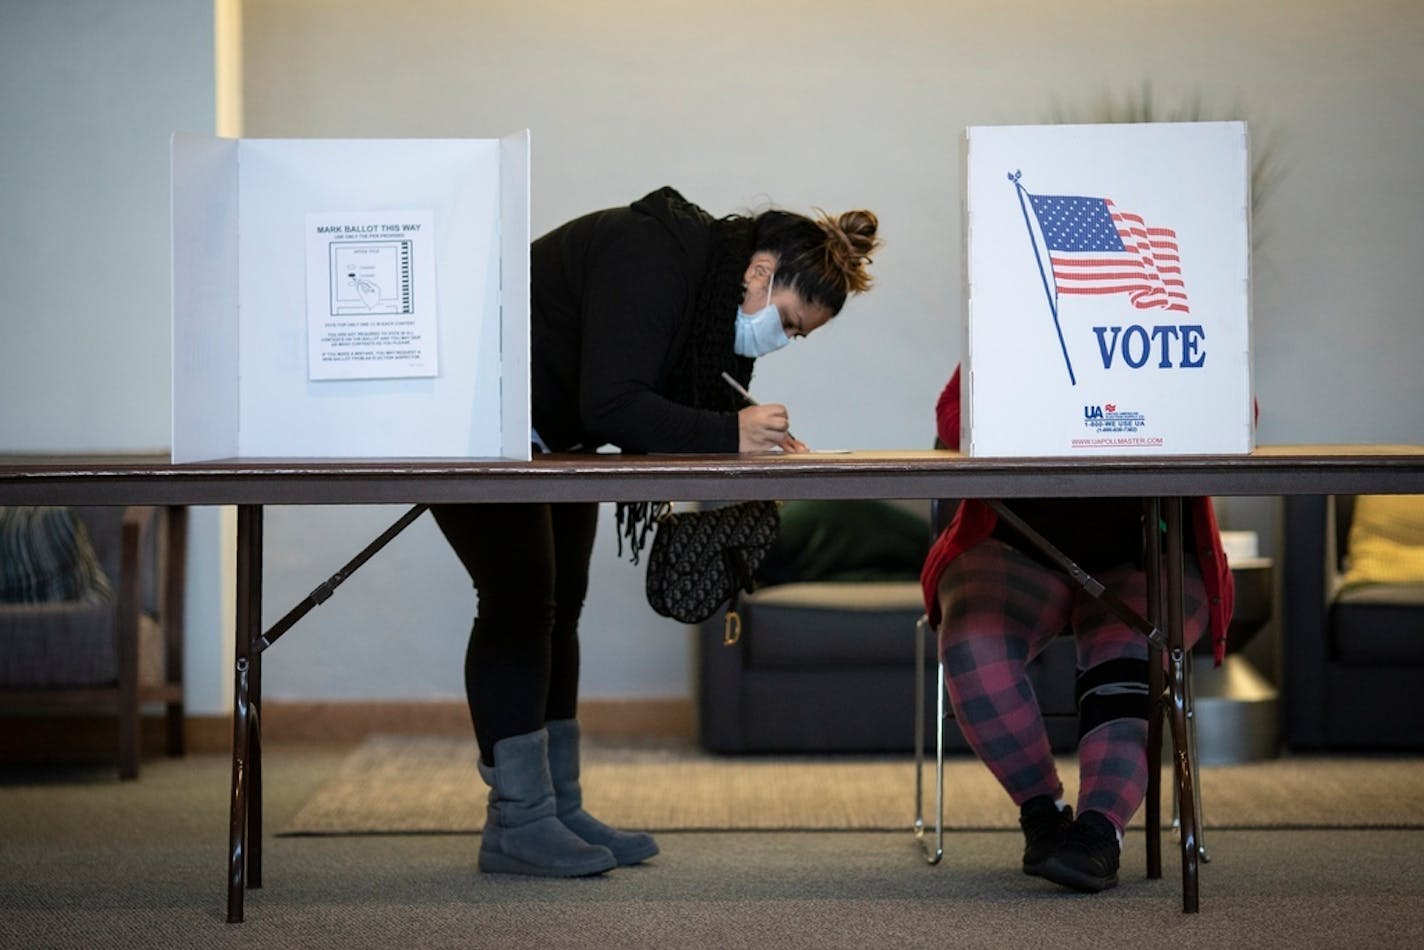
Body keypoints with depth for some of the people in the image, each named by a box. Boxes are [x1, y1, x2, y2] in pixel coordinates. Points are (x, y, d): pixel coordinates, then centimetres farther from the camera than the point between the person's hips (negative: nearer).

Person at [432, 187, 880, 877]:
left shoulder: (725, 299, 0)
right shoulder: (652, 260, -29)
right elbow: (610, 406, -36)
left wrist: (758, 441, -19)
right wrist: (728, 433, -38)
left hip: (550, 435, 10)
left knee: (560, 602, 8)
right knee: (520, 599, -12)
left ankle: (560, 808, 13)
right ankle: (516, 825, -8)